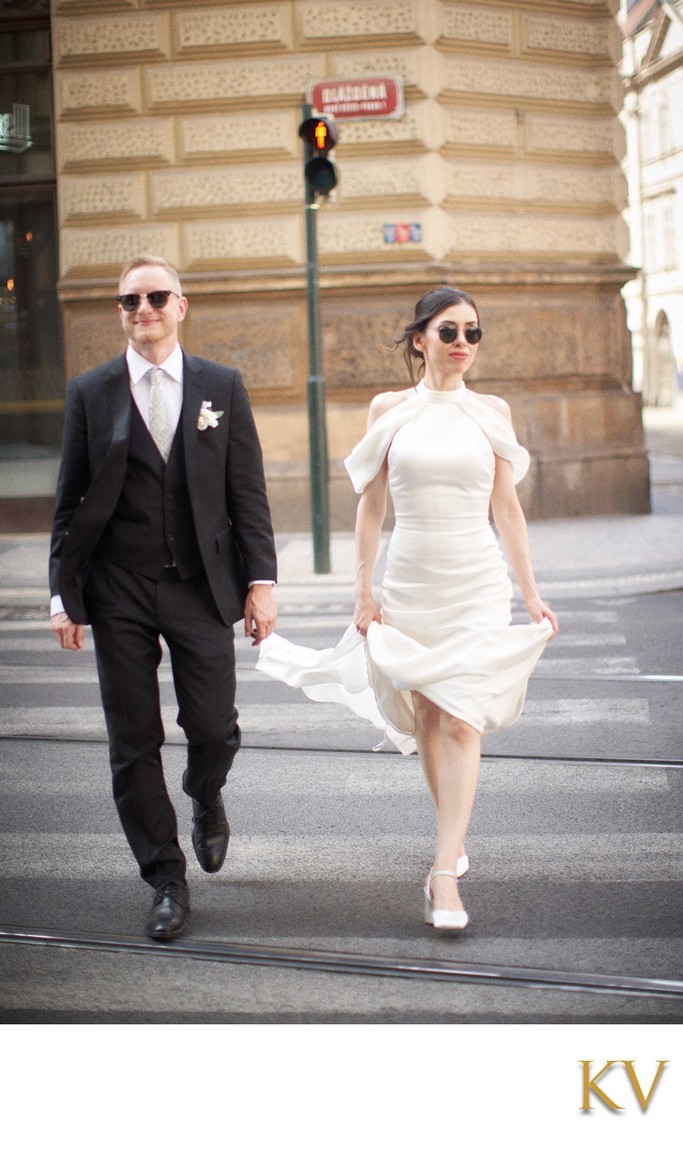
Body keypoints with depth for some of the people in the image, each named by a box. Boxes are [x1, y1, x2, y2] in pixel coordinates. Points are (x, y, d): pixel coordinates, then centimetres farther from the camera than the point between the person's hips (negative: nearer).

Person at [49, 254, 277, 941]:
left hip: (202, 587, 0)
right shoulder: (90, 393, 5)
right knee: (134, 744, 2)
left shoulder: (222, 387, 6)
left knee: (213, 729, -1)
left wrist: (260, 580, -3)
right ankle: (166, 880, 15)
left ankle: (206, 800, 35)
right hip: (119, 593, 0)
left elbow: (248, 492, 5)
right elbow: (70, 503, 5)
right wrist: (64, 595, -1)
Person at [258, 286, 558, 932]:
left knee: (461, 721, -11)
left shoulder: (491, 412, 5)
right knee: (425, 718, 10)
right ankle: (452, 834, 32)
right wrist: (363, 589, 1)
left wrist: (531, 593, 6)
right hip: (410, 581, 1)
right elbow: (371, 505, 6)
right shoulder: (389, 410, 3)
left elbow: (506, 508, 8)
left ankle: (445, 875, -13)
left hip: (478, 583, -1)